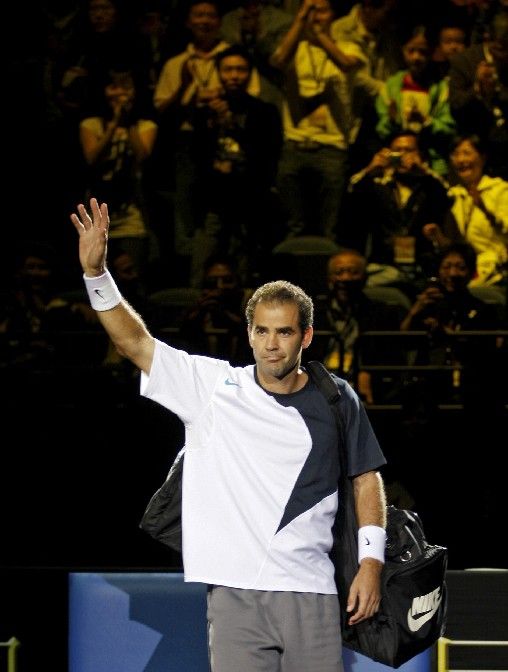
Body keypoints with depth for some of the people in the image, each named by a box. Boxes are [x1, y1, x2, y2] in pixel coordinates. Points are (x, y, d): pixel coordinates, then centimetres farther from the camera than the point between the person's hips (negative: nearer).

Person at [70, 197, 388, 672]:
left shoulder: (335, 401, 6)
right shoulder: (213, 386, 6)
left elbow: (367, 479, 13)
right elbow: (134, 342, 3)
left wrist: (371, 562, 5)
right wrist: (94, 272, -8)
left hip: (311, 596, 0)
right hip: (235, 593, 0)